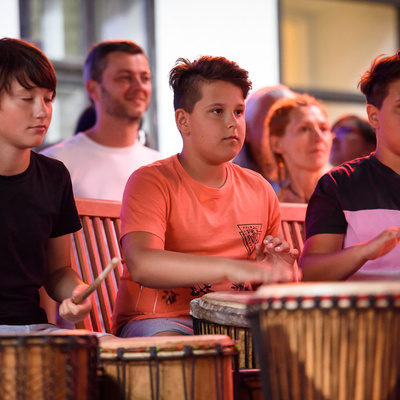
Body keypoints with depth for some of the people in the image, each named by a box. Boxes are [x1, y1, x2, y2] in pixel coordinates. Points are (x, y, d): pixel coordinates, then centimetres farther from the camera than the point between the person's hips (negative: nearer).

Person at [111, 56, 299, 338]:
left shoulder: (259, 190, 12)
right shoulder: (150, 182, -7)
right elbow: (141, 264, -27)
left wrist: (276, 269, -1)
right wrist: (229, 267, -38)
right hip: (160, 322, -5)